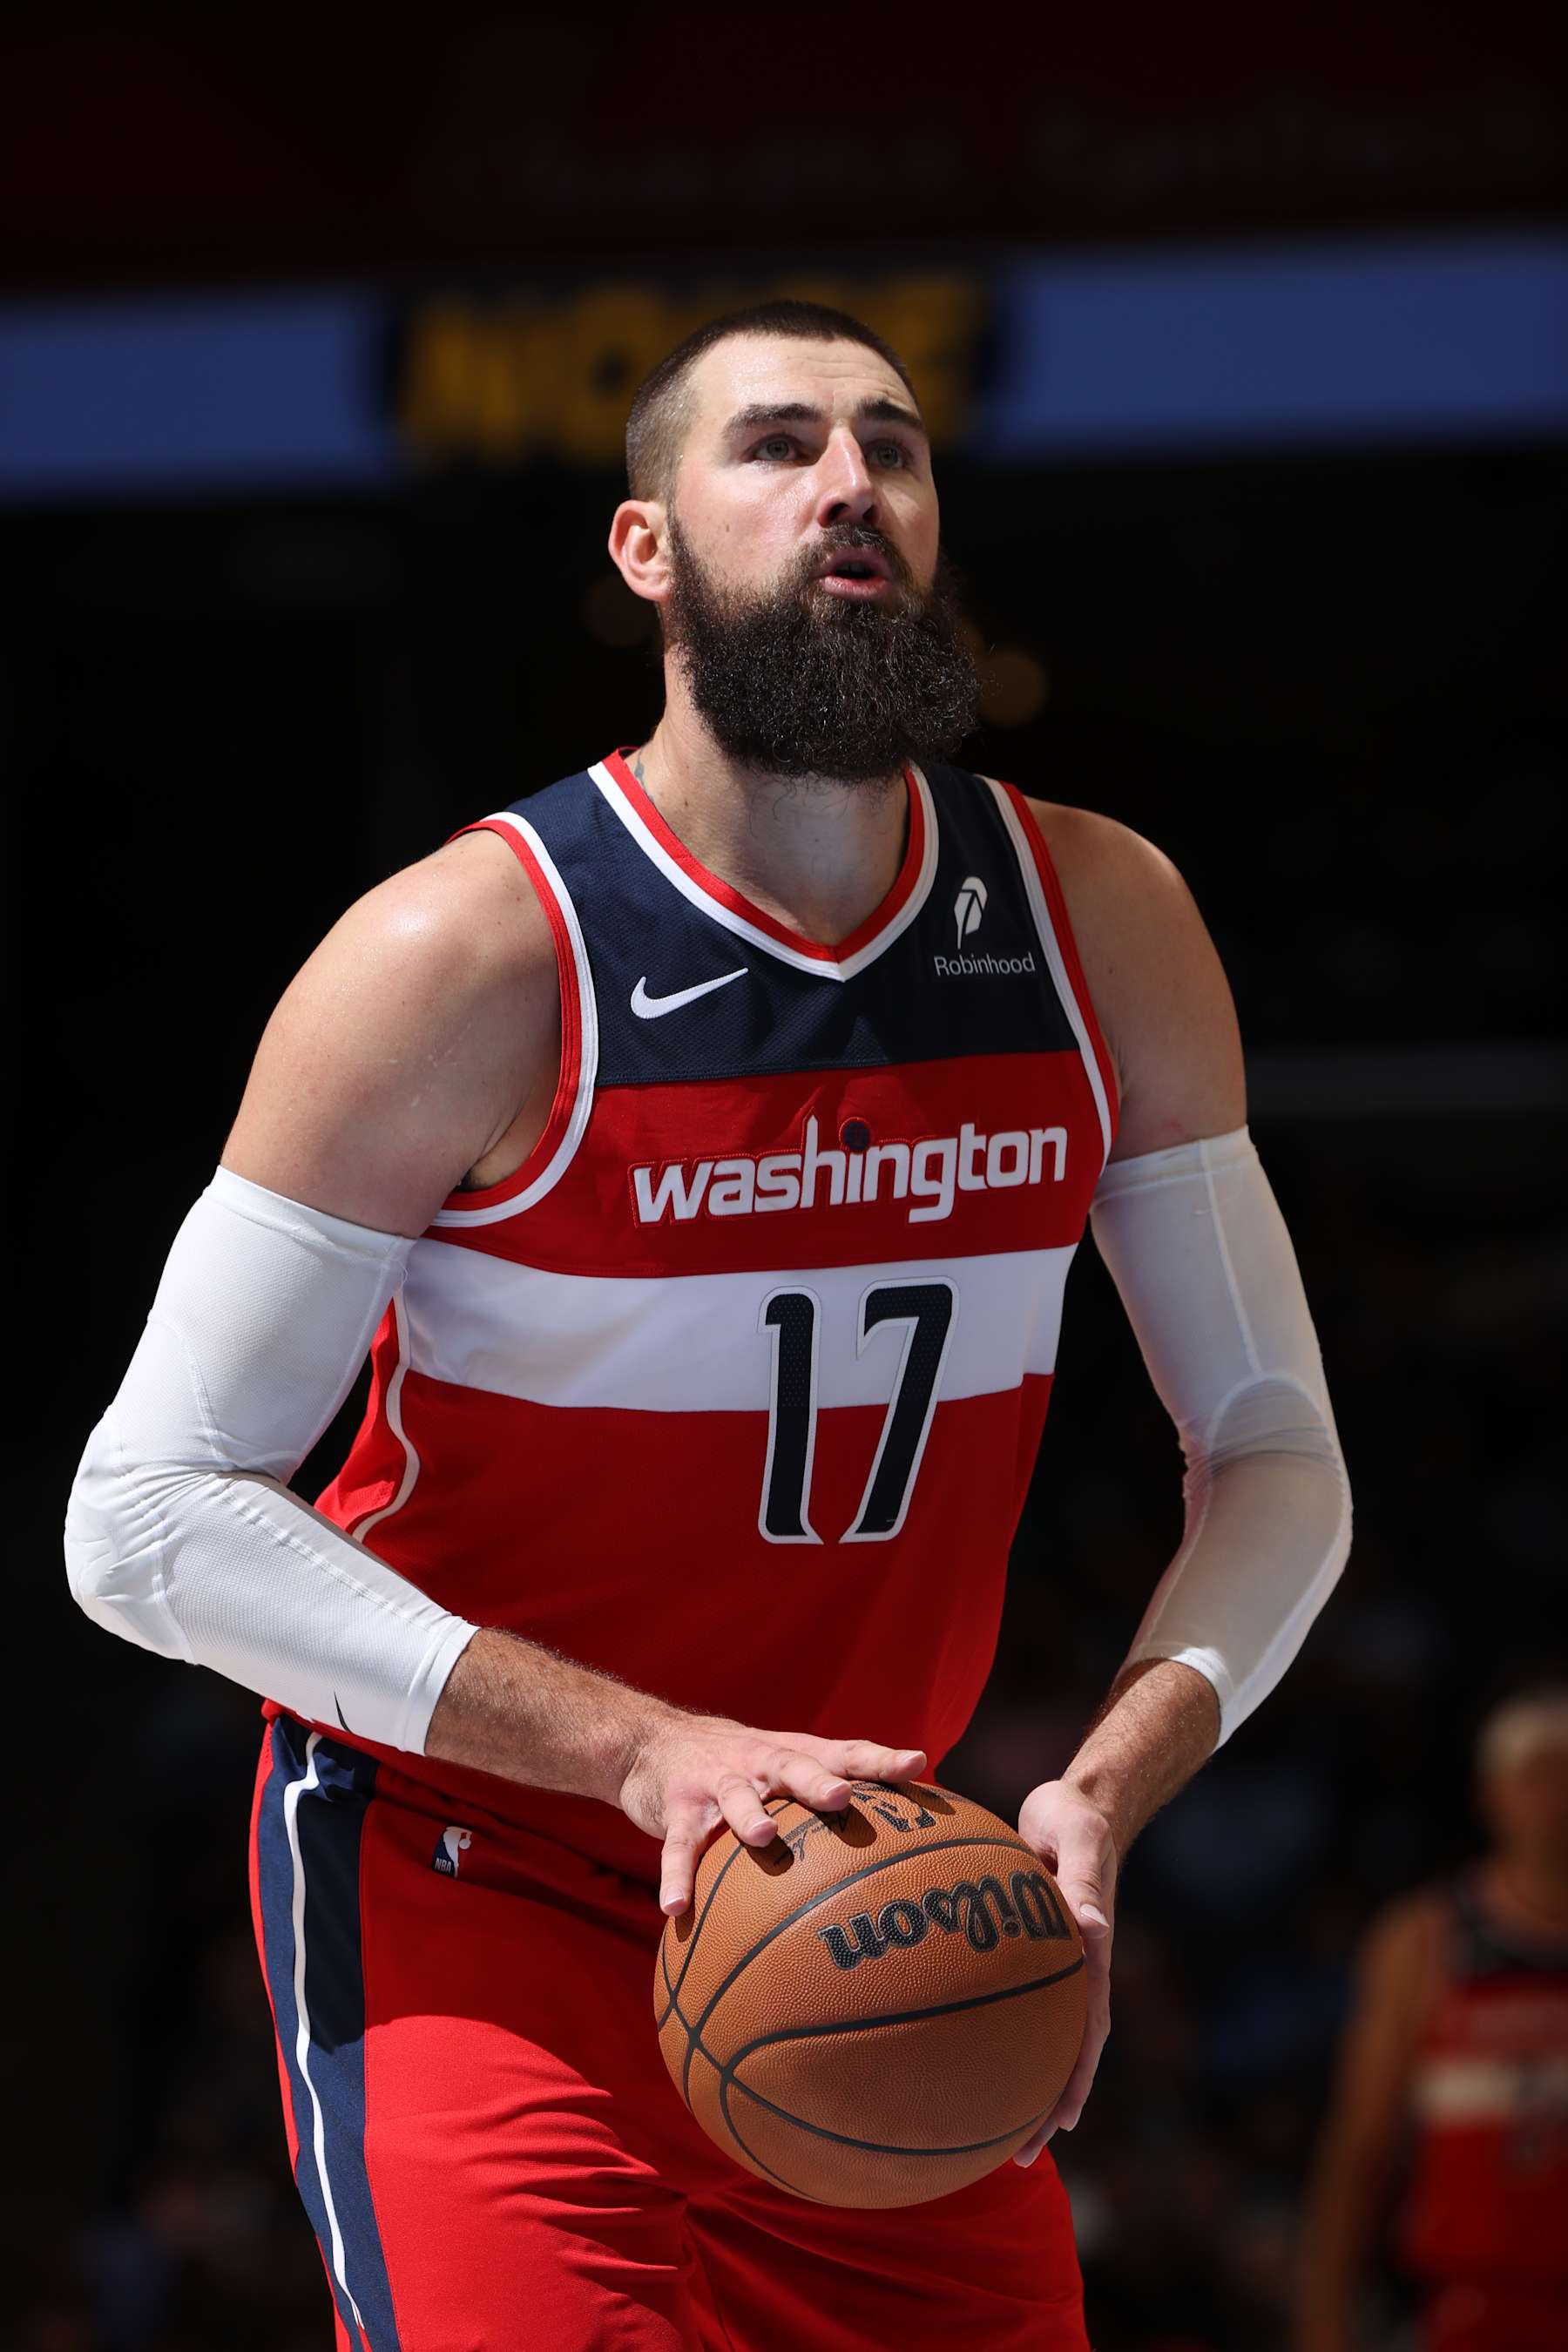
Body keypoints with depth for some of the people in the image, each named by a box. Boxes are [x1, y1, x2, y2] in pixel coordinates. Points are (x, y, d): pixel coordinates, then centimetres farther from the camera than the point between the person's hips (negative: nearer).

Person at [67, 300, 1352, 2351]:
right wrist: (638, 1744, -26)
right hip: (466, 1879, -5)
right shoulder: (471, 955, -16)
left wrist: (1105, 1793, -16)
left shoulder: (1101, 929, -2)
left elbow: (1278, 1461, 4)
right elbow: (147, 1517, -17)